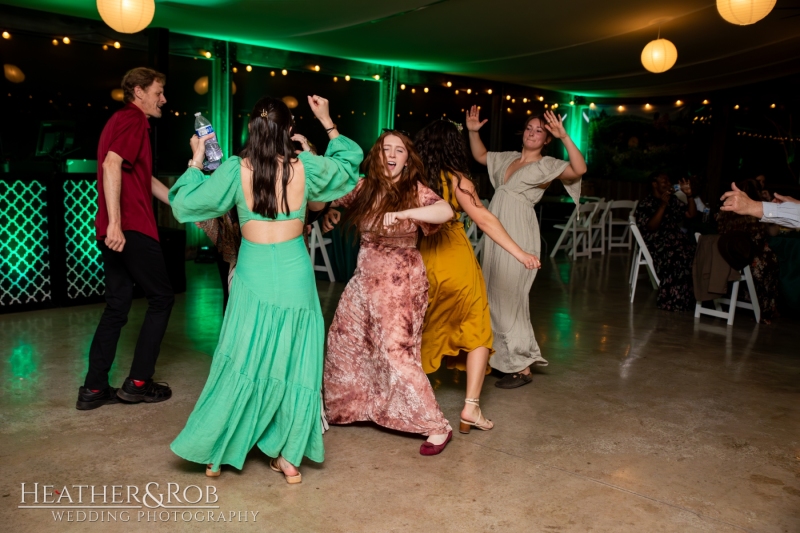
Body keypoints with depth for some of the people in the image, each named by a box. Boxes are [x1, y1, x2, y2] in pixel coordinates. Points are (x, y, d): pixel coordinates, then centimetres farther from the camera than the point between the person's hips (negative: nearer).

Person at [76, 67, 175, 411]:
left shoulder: (122, 120, 24)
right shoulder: (134, 120, -7)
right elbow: (112, 165, -24)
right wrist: (115, 223, -29)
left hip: (116, 231, 9)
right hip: (132, 229, -9)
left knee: (117, 306, 11)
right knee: (161, 298, 2)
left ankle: (94, 389, 13)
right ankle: (137, 383, 6)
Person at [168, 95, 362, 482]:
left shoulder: (236, 170, -8)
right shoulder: (305, 167, -5)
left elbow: (185, 204, -1)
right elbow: (350, 162, 15)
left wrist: (196, 161, 11)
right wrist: (327, 122, 21)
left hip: (254, 277, 0)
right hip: (295, 276, 1)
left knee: (242, 363, 12)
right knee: (293, 365, 11)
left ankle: (216, 452, 23)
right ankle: (288, 455, 19)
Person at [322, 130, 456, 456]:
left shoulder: (415, 191, -10)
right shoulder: (363, 188, 4)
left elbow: (446, 212, -27)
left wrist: (402, 213, -36)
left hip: (401, 281, -6)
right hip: (365, 278, 6)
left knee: (397, 352, -10)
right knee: (342, 342, 15)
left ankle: (437, 427, 2)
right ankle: (341, 407, 40)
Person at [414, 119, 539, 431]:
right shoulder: (455, 179, -7)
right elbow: (484, 219, -13)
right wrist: (519, 253, -13)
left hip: (422, 261, 4)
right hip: (456, 260, -3)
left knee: (421, 332, 21)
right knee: (477, 332, 10)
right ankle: (471, 406, 3)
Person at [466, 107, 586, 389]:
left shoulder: (547, 165, -3)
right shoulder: (509, 158, 15)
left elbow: (579, 169, -20)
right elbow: (481, 156, 31)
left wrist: (565, 137, -29)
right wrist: (473, 132, 17)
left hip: (518, 235, -7)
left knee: (510, 296, -6)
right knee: (496, 295, 12)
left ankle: (522, 367, 3)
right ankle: (503, 357, 26)